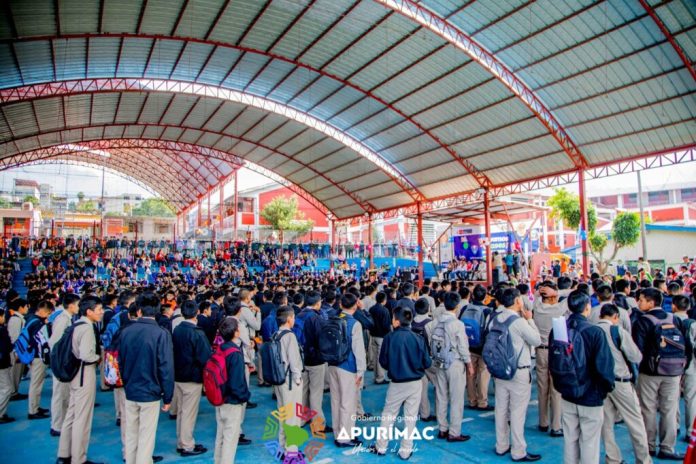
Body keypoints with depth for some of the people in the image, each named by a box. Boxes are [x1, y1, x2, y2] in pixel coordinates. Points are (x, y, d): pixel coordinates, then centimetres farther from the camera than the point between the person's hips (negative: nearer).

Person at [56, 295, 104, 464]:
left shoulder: (77, 324, 8)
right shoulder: (87, 328, -20)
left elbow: (77, 349, 13)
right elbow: (86, 355, -28)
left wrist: (96, 355, 6)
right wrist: (99, 357, -10)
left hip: (75, 372, 10)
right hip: (85, 373, -10)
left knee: (71, 414, 18)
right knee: (82, 418, 1)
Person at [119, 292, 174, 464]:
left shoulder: (126, 331, -2)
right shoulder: (161, 333, -17)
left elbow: (121, 362, 8)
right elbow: (166, 367, -16)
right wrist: (168, 396, -6)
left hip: (130, 392, 5)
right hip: (150, 393, -5)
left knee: (130, 435, 18)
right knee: (146, 438, 7)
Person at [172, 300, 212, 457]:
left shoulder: (176, 330, 2)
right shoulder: (197, 333, -20)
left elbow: (174, 352, 11)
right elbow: (205, 357, -18)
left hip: (178, 376, 7)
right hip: (193, 378, -7)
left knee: (181, 411, 18)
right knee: (189, 413, 3)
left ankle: (181, 443, 29)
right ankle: (187, 446, 14)